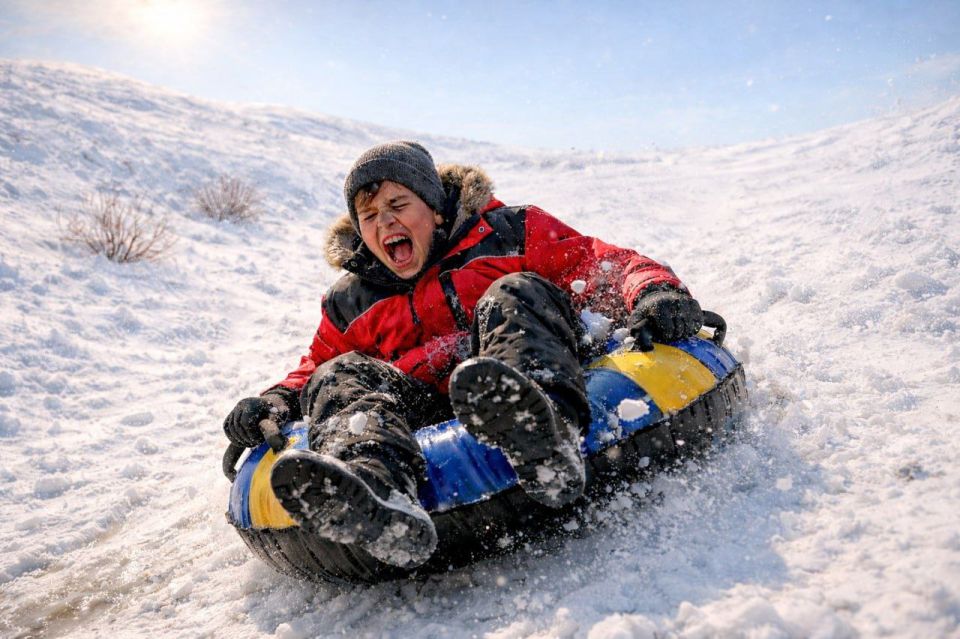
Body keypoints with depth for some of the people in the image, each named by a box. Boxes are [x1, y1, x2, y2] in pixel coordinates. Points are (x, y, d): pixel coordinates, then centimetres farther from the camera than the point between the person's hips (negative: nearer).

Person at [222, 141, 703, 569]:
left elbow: (606, 265, 7)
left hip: (534, 387, -2)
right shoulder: (349, 304, 23)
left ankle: (546, 444, -56)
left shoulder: (510, 235, 12)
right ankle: (374, 491, -53)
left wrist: (654, 291, -15)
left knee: (515, 296, -24)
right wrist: (281, 400, 6)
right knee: (343, 377, -18)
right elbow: (316, 366, 29)